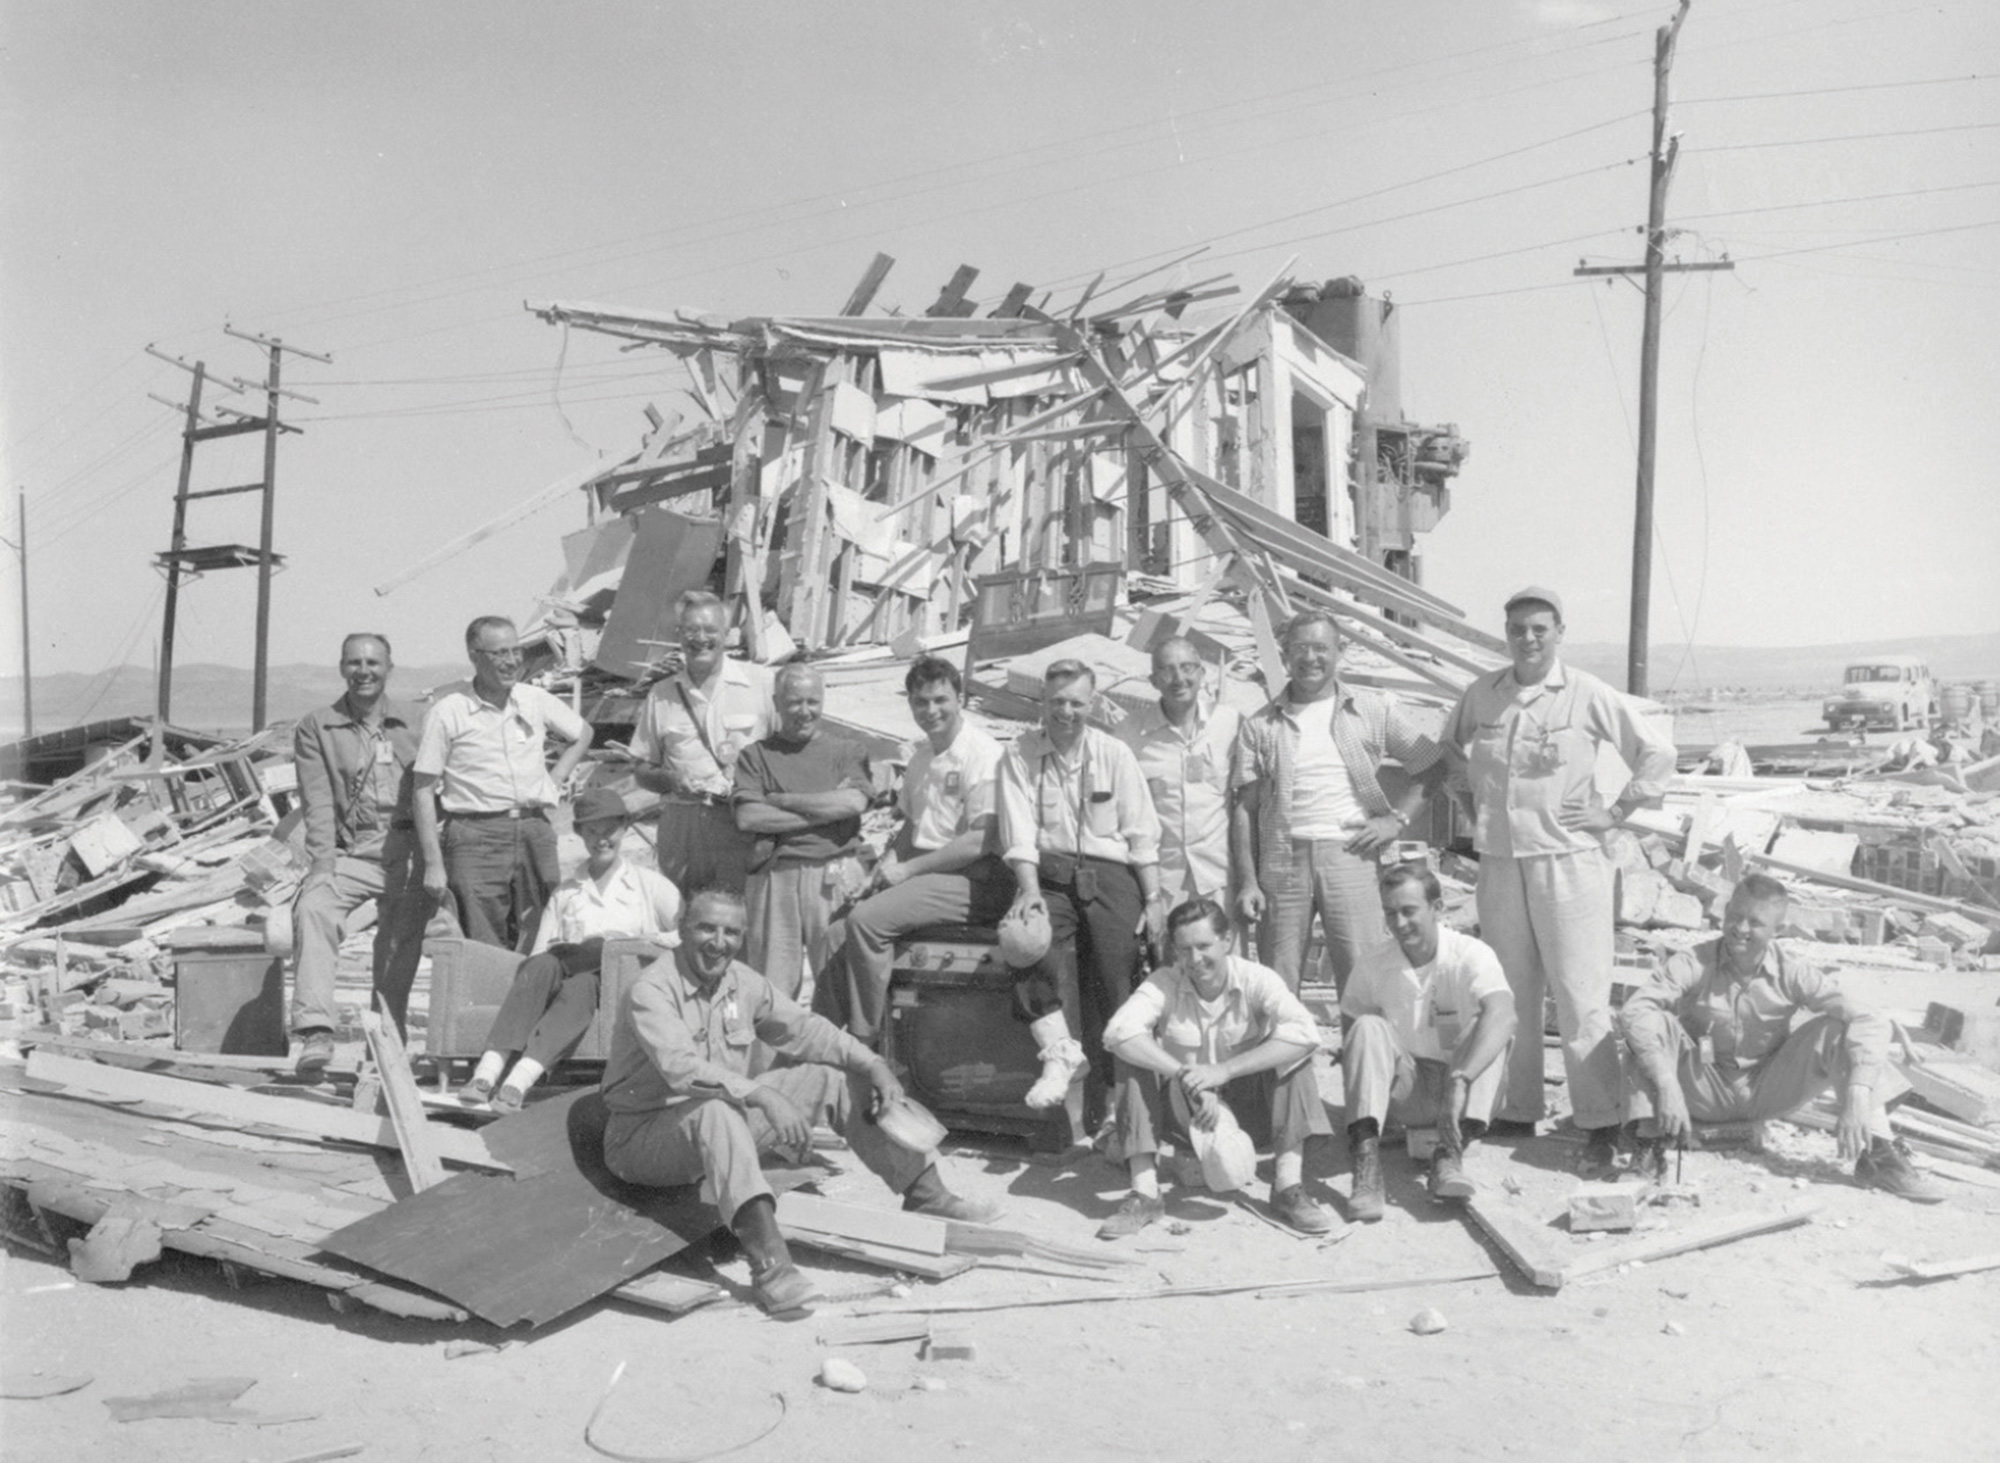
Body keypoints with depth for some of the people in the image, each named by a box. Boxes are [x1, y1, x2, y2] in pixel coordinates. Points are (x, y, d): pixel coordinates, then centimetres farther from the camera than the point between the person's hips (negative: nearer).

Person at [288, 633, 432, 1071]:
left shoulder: (413, 725, 11)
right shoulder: (316, 727, 8)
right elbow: (318, 803, -1)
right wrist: (322, 862, -14)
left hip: (406, 853, 1)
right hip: (348, 854, -1)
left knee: (401, 945, 3)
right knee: (312, 908, -27)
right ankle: (316, 1029, -32)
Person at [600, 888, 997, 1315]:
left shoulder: (743, 982, 1)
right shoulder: (650, 991, -21)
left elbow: (803, 1028, 9)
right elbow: (682, 1069, -36)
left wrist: (873, 1064, -5)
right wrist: (764, 1096, -45)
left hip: (727, 1120, 7)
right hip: (644, 1133, -7)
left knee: (838, 1076, 0)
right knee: (715, 1110, -41)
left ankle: (926, 1195, 5)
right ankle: (768, 1260, -52)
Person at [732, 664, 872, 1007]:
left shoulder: (848, 751, 14)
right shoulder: (755, 755, 13)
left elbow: (855, 802, -5)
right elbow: (748, 818, -2)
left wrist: (781, 801, -2)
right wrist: (825, 809, -4)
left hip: (835, 874, 0)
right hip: (776, 874, 0)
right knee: (773, 982, -1)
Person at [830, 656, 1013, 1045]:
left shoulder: (983, 754, -10)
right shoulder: (921, 757, 17)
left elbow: (981, 841, -18)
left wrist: (908, 869, -15)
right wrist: (890, 859, 3)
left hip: (972, 881, -8)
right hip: (923, 873, 9)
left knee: (866, 920, -23)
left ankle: (867, 1040, -12)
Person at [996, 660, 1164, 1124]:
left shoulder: (1114, 754, 7)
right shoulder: (1020, 755, 6)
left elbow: (1142, 833, 6)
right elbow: (1019, 831, -3)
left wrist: (1153, 899, 0)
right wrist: (1029, 890, -18)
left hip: (1109, 875, 0)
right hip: (1049, 876, 0)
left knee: (1117, 980, -9)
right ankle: (1060, 1052, -31)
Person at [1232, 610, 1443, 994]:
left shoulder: (1374, 710, 9)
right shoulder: (1260, 726, 9)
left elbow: (1432, 767, 14)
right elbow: (1245, 807, 6)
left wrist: (1397, 818, 0)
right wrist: (1247, 881, -2)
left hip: (1350, 857, -1)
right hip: (1282, 859, 1)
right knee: (1275, 987, 2)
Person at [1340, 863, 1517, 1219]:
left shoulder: (1471, 956, -16)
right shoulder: (1374, 970, -6)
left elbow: (1502, 1016, -35)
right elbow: (1352, 1044, -1)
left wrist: (1459, 1080, -47)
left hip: (1467, 1088, -2)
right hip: (1412, 1093, 2)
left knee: (1488, 1028, -28)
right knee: (1368, 1028, -24)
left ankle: (1450, 1155, -35)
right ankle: (1367, 1167, -34)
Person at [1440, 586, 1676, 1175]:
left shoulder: (1588, 695, -5)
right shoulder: (1481, 693, 6)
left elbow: (1658, 754, 1)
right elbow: (1450, 745, 25)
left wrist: (1616, 811, -3)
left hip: (1568, 860, -4)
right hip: (1499, 861, 4)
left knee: (1581, 997, -4)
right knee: (1508, 994, 11)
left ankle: (1599, 1126, 3)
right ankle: (1516, 1113, 22)